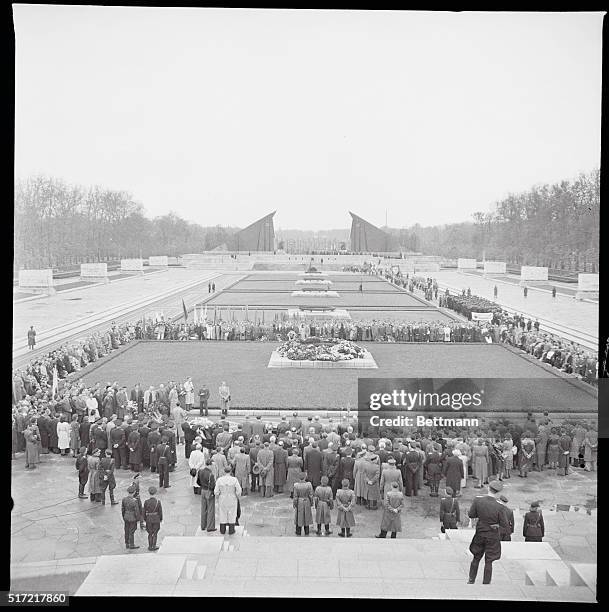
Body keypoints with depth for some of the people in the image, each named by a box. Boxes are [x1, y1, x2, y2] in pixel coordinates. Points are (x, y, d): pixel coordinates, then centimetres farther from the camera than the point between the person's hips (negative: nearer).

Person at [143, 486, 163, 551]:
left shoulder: (146, 502, -13)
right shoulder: (158, 501, -15)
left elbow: (144, 511, -4)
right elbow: (160, 511, -7)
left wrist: (145, 519, 11)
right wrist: (161, 519, 8)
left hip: (149, 519, 1)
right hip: (156, 519, -1)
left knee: (150, 533, 17)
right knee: (155, 534, 13)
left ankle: (150, 546, 21)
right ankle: (153, 546, 16)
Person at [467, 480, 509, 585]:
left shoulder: (477, 500, -16)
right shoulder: (499, 507, -24)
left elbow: (471, 514, -5)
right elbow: (505, 525, -16)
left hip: (480, 533, 3)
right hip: (493, 536, -3)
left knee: (476, 558, 23)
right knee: (488, 561, 11)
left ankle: (471, 580, 32)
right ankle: (486, 583, 18)